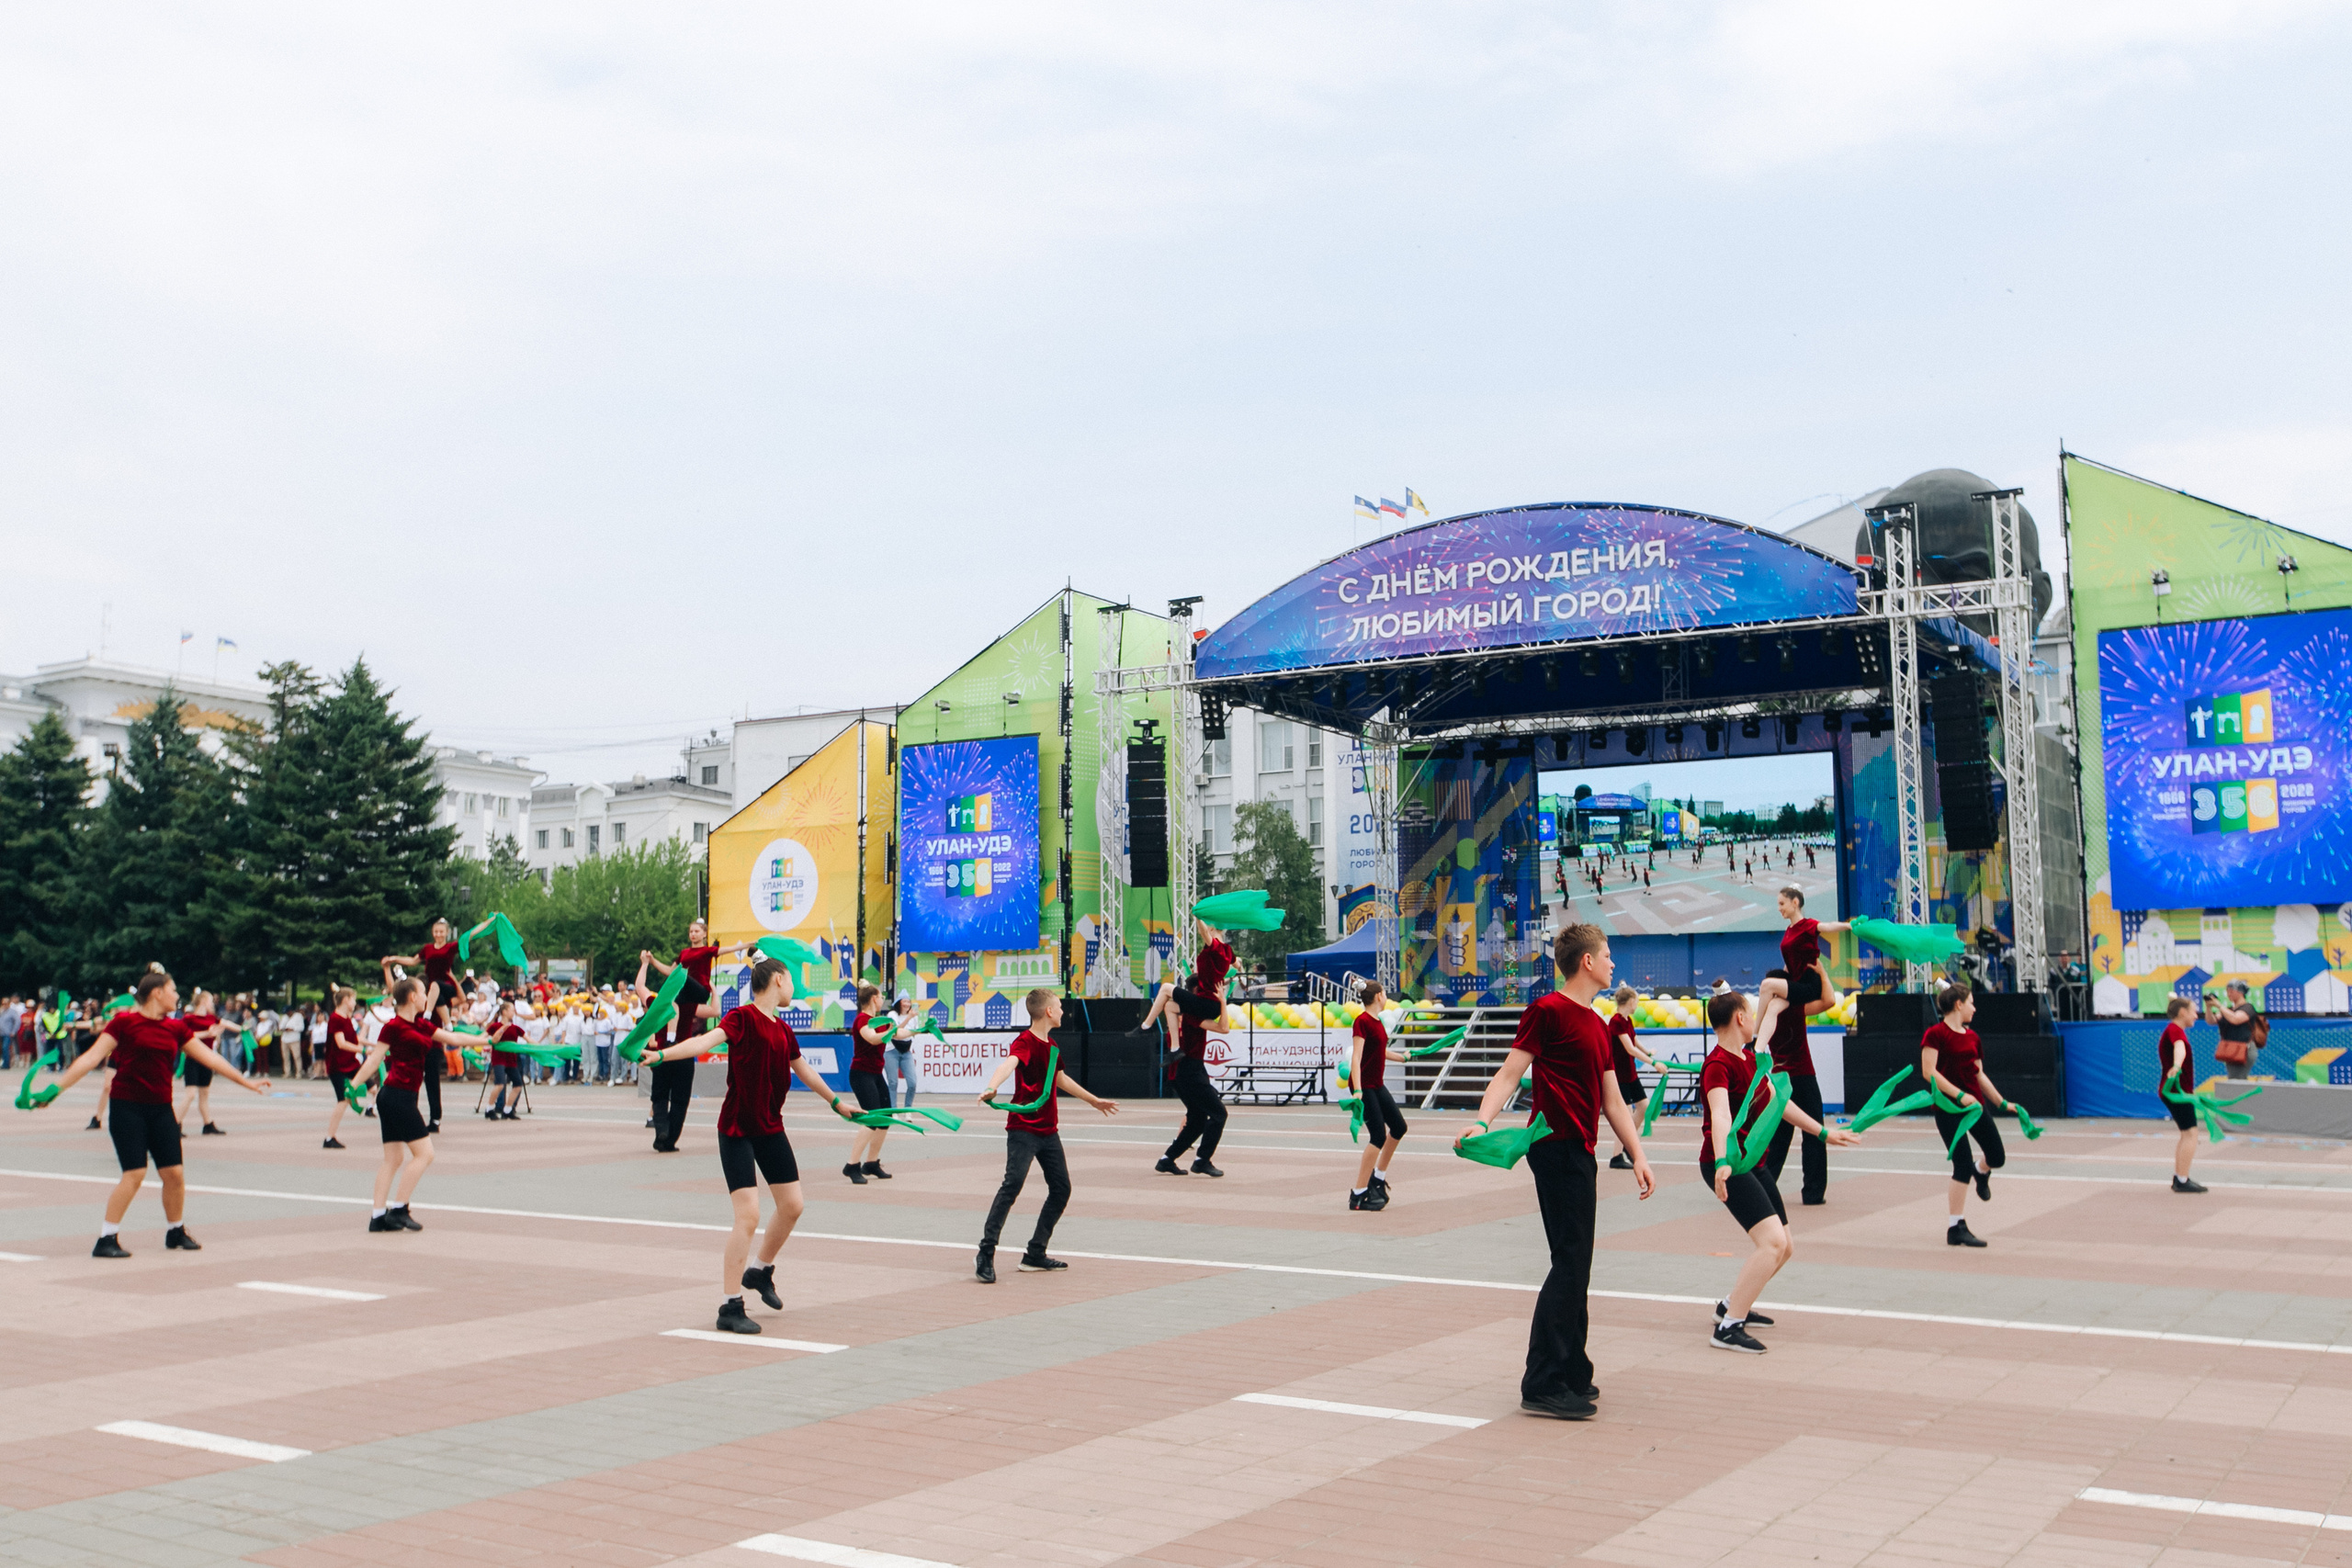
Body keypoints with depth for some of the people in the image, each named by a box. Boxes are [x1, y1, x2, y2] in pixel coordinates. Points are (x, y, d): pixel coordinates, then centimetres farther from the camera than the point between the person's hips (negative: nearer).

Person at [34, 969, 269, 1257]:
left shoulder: (176, 1028, 9)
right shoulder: (125, 1022, -7)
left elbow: (210, 1057, 14)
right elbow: (92, 1058, -10)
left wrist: (247, 1082, 16)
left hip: (161, 1110, 5)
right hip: (127, 1107, -5)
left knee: (174, 1173, 5)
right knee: (135, 1173, -12)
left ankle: (176, 1233, 25)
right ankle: (106, 1239, -2)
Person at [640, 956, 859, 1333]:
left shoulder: (783, 1030, 10)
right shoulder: (742, 1018, -13)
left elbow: (805, 1071, 26)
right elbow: (707, 1040, -31)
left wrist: (836, 1102, 39)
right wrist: (662, 1054, -48)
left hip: (771, 1129, 8)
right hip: (737, 1130, -8)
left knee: (792, 1205, 10)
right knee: (748, 1216, -13)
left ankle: (761, 1272, 36)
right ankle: (730, 1308, -4)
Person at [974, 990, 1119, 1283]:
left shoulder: (1051, 1045, 15)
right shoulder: (1025, 1041, -13)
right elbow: (1009, 1063, -35)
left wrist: (1094, 1100, 45)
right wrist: (992, 1087, -57)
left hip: (1048, 1131, 9)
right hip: (1023, 1129, -9)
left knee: (1061, 1188, 8)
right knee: (1013, 1184, -20)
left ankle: (1035, 1255, 18)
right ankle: (986, 1254, -16)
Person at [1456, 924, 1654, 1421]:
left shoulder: (1597, 1025, 19)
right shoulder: (1548, 1011, -9)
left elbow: (1612, 1101, 21)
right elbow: (1509, 1073, -14)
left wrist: (1638, 1156, 16)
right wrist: (1483, 1121, -29)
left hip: (1580, 1154, 9)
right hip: (1558, 1149, -9)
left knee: (1575, 1267, 14)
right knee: (1571, 1264, -10)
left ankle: (1571, 1374, 24)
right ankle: (1543, 1387, -7)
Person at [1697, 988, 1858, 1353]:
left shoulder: (1750, 1057, 12)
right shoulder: (1718, 1065, -19)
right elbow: (1719, 1116, -36)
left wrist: (1823, 1132, 29)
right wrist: (1722, 1163, -51)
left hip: (1755, 1164, 10)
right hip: (1727, 1166, -10)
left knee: (1785, 1249, 15)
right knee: (1773, 1241, -23)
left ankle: (1732, 1304, 33)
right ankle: (1728, 1328, -20)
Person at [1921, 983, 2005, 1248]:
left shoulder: (1972, 1037, 12)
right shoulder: (1936, 1034, -11)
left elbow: (1979, 1075, 18)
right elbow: (1929, 1071, -18)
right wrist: (1959, 1095, -23)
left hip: (1975, 1104, 7)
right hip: (1948, 1108, -7)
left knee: (1998, 1158, 6)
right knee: (1962, 1164, -9)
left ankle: (1981, 1171, 45)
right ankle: (1957, 1228, 1)